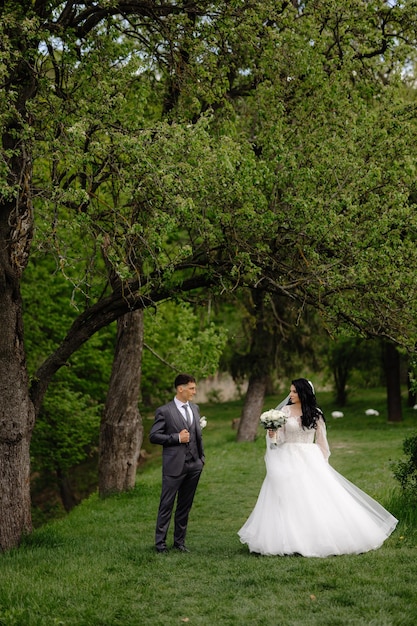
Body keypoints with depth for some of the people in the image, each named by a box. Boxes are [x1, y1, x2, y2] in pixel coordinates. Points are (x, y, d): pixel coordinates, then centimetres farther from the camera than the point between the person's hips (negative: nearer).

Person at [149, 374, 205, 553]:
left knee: (185, 506, 12)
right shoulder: (164, 411, -7)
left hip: (194, 466, 6)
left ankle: (179, 541, 21)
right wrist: (177, 438, -15)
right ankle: (160, 542, 8)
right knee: (167, 505, 0)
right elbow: (153, 436, -9)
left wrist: (202, 457, 16)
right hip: (174, 466, -6)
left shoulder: (194, 408, 12)